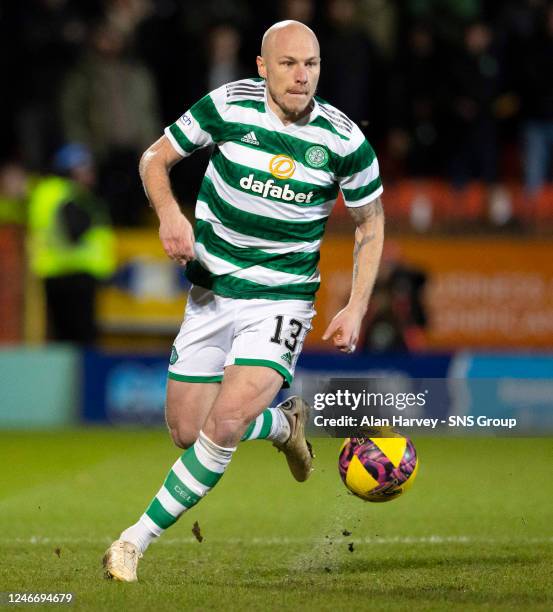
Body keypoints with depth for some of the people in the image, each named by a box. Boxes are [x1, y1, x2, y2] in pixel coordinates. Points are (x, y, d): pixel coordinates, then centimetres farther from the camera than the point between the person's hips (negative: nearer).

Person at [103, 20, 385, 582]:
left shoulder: (345, 141, -8)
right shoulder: (227, 105, -9)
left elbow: (370, 225, 6)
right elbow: (156, 158, 4)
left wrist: (355, 309, -4)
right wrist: (169, 212, -17)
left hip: (283, 299, -2)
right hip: (211, 293, 3)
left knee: (224, 423, -21)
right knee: (186, 432, 5)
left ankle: (140, 536, -8)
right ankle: (284, 423, 36)